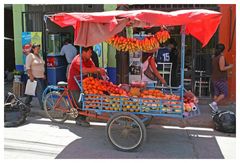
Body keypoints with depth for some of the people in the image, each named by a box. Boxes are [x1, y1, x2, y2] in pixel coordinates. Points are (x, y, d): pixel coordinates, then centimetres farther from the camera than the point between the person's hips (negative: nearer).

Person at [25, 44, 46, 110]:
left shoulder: (39, 56, 17)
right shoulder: (30, 56, -7)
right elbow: (27, 67, -13)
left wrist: (43, 74, 19)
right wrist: (31, 75, -20)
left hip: (41, 76, 8)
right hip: (34, 77, -8)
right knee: (40, 91, -10)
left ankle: (27, 102, 28)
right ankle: (43, 105, -8)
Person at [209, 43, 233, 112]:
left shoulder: (214, 57, 10)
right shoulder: (221, 57, -15)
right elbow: (222, 68, -21)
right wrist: (229, 66, -5)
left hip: (214, 79, 8)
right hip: (221, 79, -8)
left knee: (216, 94, 11)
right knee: (224, 93, -1)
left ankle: (215, 108, 10)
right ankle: (213, 103, -13)